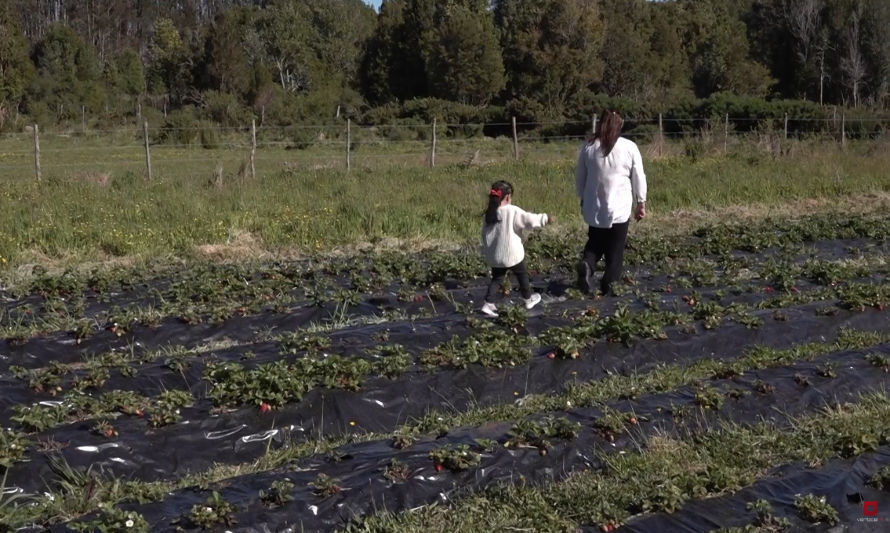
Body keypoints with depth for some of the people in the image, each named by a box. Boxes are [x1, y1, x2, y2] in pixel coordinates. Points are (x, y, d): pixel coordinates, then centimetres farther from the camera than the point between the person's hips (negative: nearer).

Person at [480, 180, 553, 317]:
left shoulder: (488, 215, 1)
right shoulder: (513, 211, -16)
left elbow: (485, 235, 8)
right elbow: (529, 220, -16)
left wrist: (486, 250, 19)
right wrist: (546, 219, -3)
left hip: (494, 256, 4)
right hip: (511, 254, -4)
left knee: (496, 278, 16)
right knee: (522, 274, 19)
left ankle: (488, 303, 2)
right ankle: (528, 299, 36)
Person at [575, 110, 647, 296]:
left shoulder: (588, 147, 0)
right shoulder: (629, 147, -6)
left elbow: (580, 177, 8)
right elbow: (638, 178, 0)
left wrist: (583, 200, 21)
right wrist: (641, 203, 10)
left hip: (594, 207, 2)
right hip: (619, 207, -2)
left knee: (595, 242, 18)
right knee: (615, 249, 10)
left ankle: (587, 263, -9)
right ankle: (608, 284, 7)